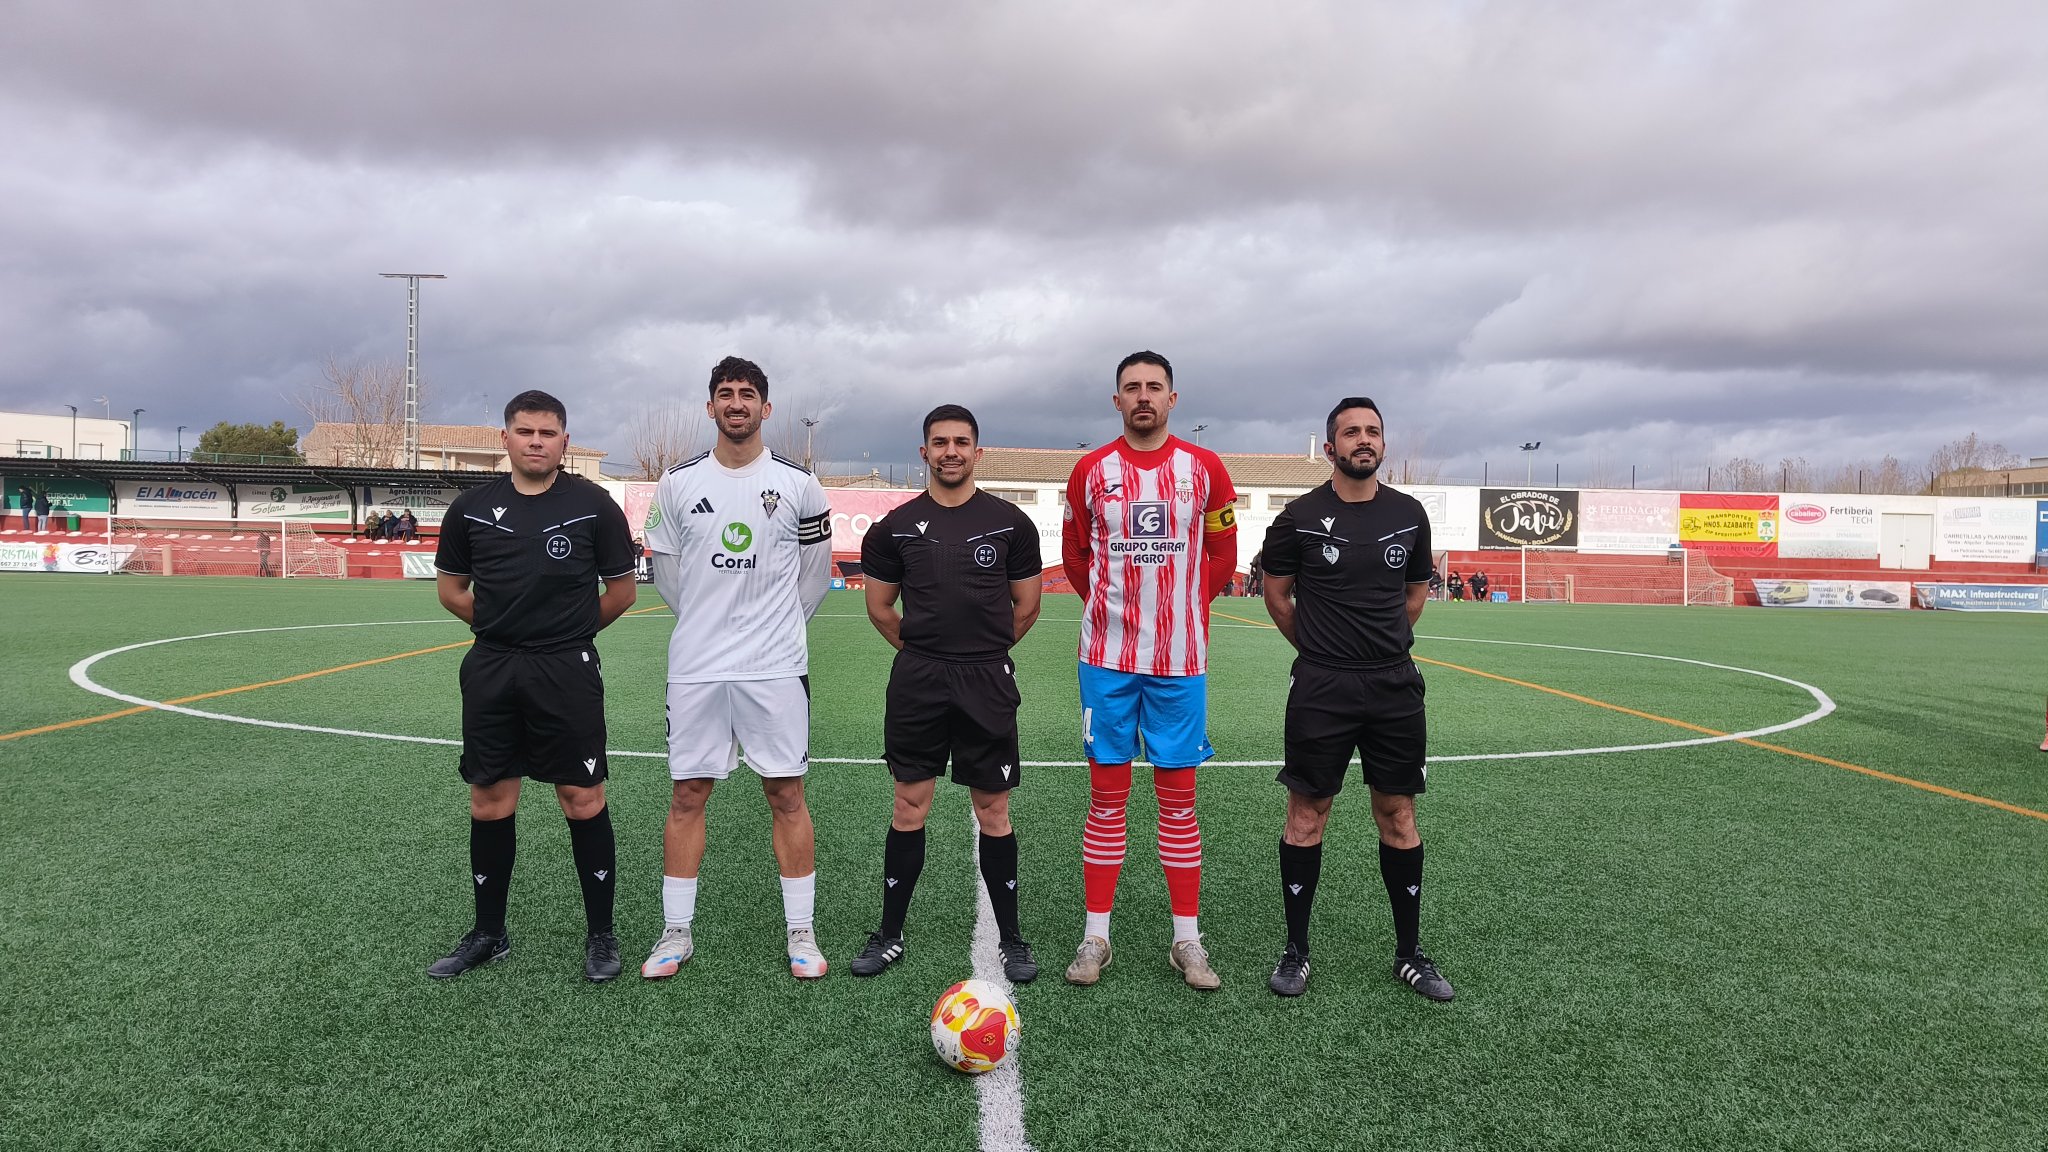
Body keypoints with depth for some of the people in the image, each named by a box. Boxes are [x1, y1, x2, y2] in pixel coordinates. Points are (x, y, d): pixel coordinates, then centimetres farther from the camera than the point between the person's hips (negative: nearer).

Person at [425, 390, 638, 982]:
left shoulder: (593, 505, -2)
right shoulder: (471, 508, 5)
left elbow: (621, 590, 5)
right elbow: (451, 589, 16)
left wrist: (569, 631, 8)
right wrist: (503, 627, 9)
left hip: (568, 672, -3)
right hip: (491, 670, 3)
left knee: (584, 800, -1)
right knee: (489, 802, 9)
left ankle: (601, 934, 13)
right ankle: (488, 933, 25)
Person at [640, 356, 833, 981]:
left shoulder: (797, 482, 1)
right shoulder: (678, 482, 4)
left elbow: (816, 569, 11)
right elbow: (665, 570, 14)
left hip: (776, 667, -1)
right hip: (694, 666, 1)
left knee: (787, 795, 2)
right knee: (687, 795, 6)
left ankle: (802, 934, 12)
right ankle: (676, 932, 18)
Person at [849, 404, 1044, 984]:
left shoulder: (1009, 522, 2)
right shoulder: (897, 526, 4)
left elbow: (1025, 605, 10)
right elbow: (879, 607, 13)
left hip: (987, 684, -1)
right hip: (917, 681, 1)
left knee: (993, 813, 5)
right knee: (909, 808, 6)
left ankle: (1010, 939, 18)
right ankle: (889, 935, 18)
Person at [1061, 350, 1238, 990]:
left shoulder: (1205, 469, 2)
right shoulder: (1092, 471, 2)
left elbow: (1222, 554, 11)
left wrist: (1187, 608, 10)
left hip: (1180, 659, 0)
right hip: (1107, 656, 0)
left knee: (1178, 796, 5)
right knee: (1106, 795, 5)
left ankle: (1187, 939, 15)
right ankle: (1096, 936, 14)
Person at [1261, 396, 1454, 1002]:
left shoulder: (1409, 514, 6)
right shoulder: (1300, 517, -4)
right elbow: (1276, 591, 8)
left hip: (1395, 686, 3)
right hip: (1321, 688, -3)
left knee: (1398, 815, 9)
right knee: (1307, 814, 2)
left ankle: (1409, 952, 21)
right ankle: (1296, 949, 15)